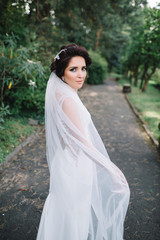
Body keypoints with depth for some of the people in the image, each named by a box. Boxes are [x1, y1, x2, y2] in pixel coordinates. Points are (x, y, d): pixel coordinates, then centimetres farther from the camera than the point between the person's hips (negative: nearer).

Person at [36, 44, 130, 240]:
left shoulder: (63, 94, 5)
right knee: (74, 213, 12)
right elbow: (82, 141, -26)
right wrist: (111, 167, -22)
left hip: (72, 162, 9)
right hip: (74, 166, -9)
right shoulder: (67, 99, -25)